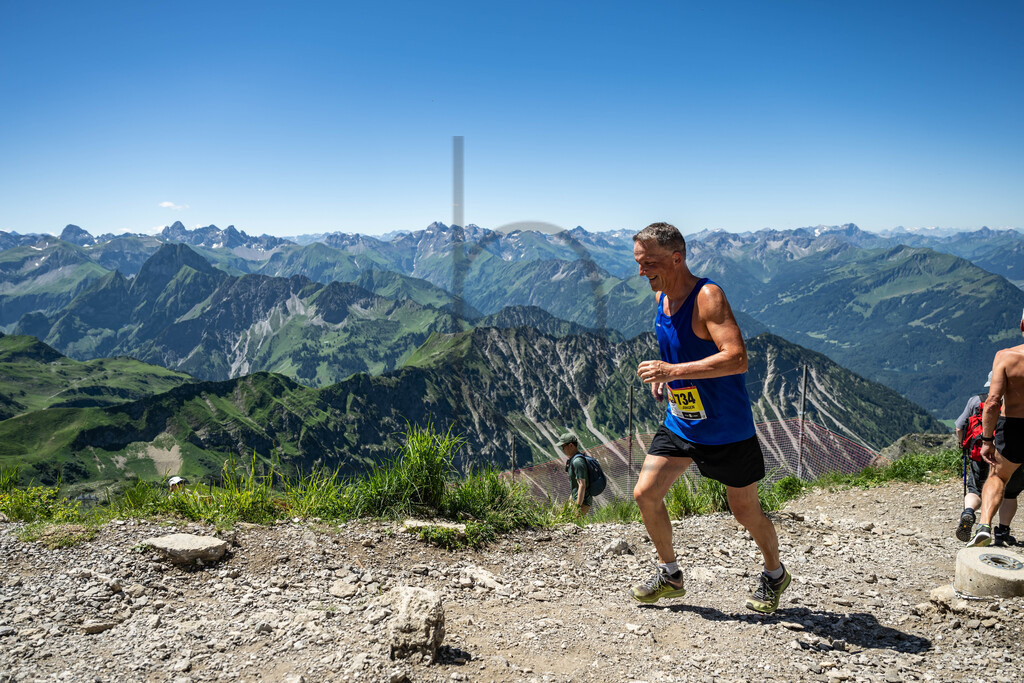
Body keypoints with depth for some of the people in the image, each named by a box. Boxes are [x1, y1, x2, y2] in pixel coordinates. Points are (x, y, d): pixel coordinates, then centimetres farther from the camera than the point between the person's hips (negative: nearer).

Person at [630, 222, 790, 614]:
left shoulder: (708, 297, -23)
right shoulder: (662, 296, 2)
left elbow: (737, 359, -34)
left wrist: (673, 371, -36)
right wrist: (664, 375, 6)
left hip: (726, 430, -7)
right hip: (679, 423, 7)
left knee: (746, 511, 9)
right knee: (645, 494, 0)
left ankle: (775, 575, 37)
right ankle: (670, 574, 21)